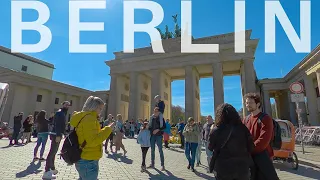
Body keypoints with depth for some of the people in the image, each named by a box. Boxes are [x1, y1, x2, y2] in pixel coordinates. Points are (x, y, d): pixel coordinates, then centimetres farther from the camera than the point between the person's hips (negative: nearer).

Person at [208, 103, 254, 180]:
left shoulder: (216, 130, -13)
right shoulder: (243, 128, -6)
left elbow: (210, 148, 0)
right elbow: (251, 147, 1)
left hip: (224, 168, -2)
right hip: (242, 167, 2)